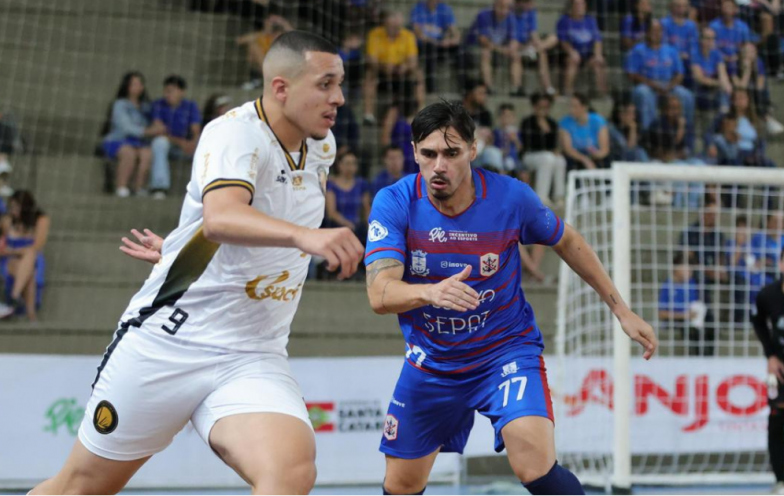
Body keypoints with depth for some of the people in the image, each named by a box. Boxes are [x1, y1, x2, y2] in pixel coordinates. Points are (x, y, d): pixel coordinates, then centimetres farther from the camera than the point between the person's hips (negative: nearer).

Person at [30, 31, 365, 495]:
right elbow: (220, 217, -39)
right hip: (166, 343, -5)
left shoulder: (321, 146, 6)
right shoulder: (236, 133, -17)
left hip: (254, 361, 5)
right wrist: (303, 236, -54)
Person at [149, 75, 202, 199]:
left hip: (186, 145, 2)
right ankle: (160, 186, -42)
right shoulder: (158, 105, -3)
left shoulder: (191, 106, 1)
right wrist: (179, 141, -28)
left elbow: (196, 131, -6)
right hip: (167, 142, -2)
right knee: (159, 142, -37)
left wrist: (193, 143, -31)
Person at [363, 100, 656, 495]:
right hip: (431, 359, 2)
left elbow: (567, 243, 3)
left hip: (507, 348, -2)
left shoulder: (511, 197, -18)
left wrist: (621, 310, 6)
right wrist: (430, 292, -53)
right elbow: (379, 295, -31)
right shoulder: (394, 204, -19)